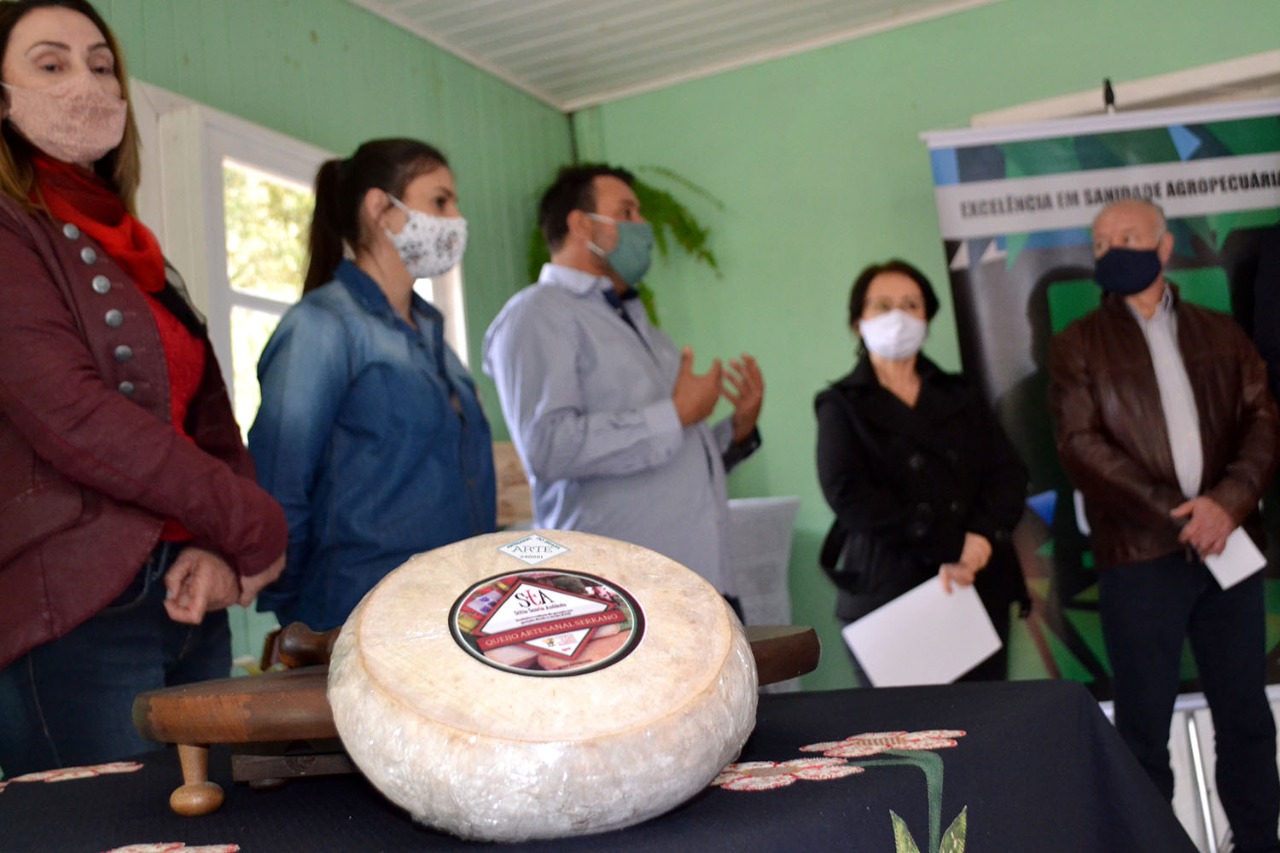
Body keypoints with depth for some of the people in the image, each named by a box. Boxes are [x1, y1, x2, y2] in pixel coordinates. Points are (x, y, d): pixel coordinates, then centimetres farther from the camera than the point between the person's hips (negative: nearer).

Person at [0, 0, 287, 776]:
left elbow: (212, 423, 13)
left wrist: (221, 550, -6)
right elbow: (70, 416, -16)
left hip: (189, 604, 8)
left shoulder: (134, 253, 20)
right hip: (73, 618, -7)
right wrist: (256, 530, -9)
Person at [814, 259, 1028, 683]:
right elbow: (848, 493, -8)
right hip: (889, 595, -3)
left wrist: (981, 538, -14)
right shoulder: (841, 405, 6)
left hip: (982, 588, 3)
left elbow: (1008, 471, 7)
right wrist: (949, 548, -15)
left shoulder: (959, 396, 17)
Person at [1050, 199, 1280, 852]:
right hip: (1139, 554, -3)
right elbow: (1081, 445, -5)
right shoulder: (1078, 345, 6)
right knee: (1143, 726, 3)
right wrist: (1174, 514, -13)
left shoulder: (1221, 334, 15)